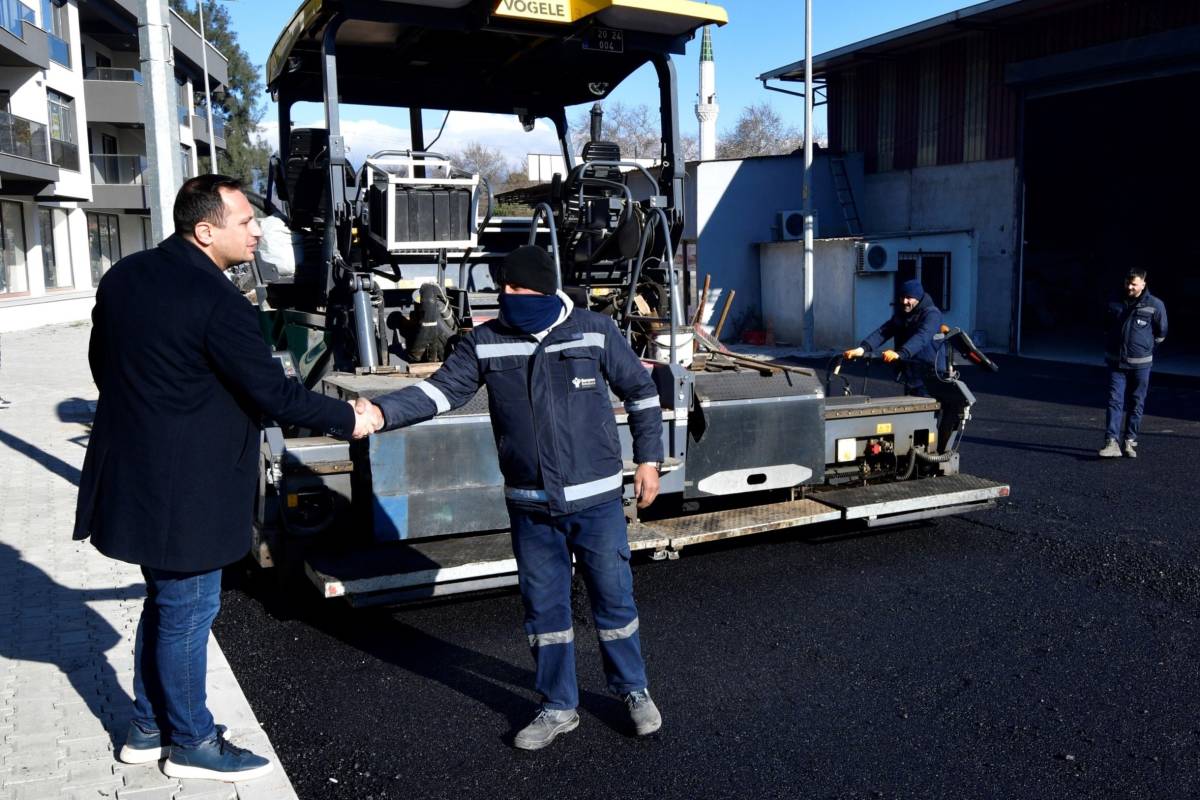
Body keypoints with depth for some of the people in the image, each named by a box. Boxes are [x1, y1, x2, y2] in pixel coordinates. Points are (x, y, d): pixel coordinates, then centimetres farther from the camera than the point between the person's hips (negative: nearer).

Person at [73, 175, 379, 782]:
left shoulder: (124, 275, 4)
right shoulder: (217, 303, -22)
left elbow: (102, 362, 14)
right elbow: (272, 393, -19)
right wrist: (346, 420, -6)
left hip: (133, 474, 9)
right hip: (183, 489, -9)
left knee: (165, 601, 22)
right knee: (188, 612, 6)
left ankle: (148, 729, 36)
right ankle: (191, 744, 23)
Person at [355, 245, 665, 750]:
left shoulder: (594, 331, -6)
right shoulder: (486, 342, -1)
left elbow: (641, 393, 3)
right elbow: (440, 391, -8)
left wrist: (649, 460, 2)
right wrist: (381, 412, -24)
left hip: (597, 499, -2)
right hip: (530, 505, 2)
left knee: (614, 599, 10)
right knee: (544, 608, 12)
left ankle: (634, 692, 33)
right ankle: (558, 708, 30)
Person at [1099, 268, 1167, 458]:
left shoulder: (1155, 305, -4)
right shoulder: (1115, 304, 4)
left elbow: (1161, 332, 8)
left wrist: (1146, 348, 11)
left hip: (1140, 364, -1)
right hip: (1116, 362, 1)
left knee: (1136, 404, 7)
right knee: (1114, 401, -7)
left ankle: (1130, 441, 16)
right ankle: (1112, 442, -12)